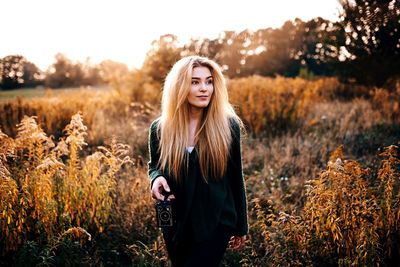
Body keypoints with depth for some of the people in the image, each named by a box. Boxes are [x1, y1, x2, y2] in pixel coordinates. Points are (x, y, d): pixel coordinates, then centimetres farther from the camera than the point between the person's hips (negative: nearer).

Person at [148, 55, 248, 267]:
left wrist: (241, 226, 5)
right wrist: (156, 178, -13)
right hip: (176, 224, 3)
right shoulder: (160, 128, -5)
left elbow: (235, 177, -1)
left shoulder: (228, 125, -9)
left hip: (216, 223, -3)